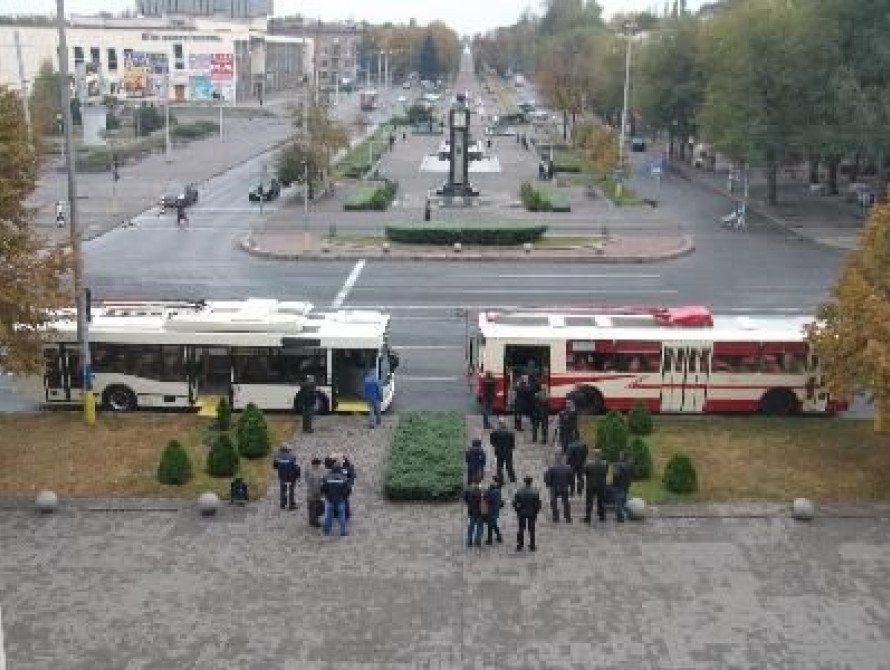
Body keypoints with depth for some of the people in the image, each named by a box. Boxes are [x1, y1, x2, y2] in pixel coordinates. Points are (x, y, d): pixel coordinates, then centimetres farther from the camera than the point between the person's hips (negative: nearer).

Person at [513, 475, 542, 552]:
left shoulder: (519, 491, -11)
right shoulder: (535, 492, -11)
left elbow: (515, 503, -6)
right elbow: (538, 503, -8)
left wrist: (517, 511, 7)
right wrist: (536, 512, 5)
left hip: (522, 513, 0)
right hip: (532, 513, 0)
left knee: (521, 529, 14)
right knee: (531, 530, 11)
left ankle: (519, 545, 16)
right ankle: (532, 546, 14)